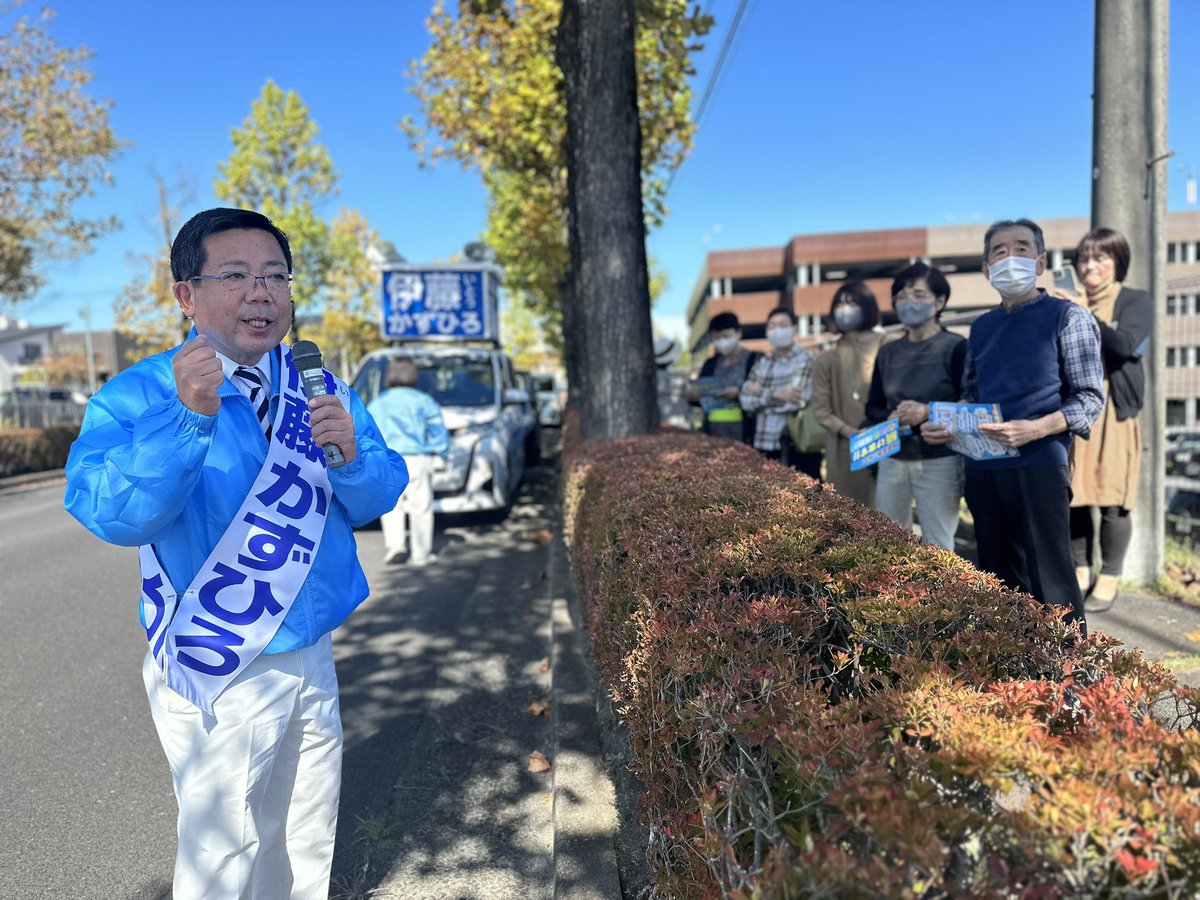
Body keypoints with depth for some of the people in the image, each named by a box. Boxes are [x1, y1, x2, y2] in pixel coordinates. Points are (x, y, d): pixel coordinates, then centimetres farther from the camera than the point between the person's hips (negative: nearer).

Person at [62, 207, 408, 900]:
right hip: (219, 680, -5)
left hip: (313, 658, 5)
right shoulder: (137, 396, -13)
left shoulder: (321, 392, 2)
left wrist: (350, 453, -23)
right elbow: (113, 516, -27)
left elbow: (373, 502, -3)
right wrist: (188, 419, -39)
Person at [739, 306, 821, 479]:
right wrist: (774, 394, -14)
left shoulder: (805, 360, -2)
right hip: (765, 446, 5)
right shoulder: (762, 363, 13)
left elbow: (796, 400, -15)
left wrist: (761, 394, -4)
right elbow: (745, 399, 1)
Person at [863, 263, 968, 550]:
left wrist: (928, 412, -21)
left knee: (938, 547, 0)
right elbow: (873, 407, 15)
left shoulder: (955, 348, -3)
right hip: (892, 460, 5)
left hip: (939, 461, -5)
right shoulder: (888, 352, 12)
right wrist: (890, 418, -7)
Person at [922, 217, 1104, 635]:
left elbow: (1091, 398, -4)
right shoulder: (981, 328, 16)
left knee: (1052, 585, -5)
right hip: (981, 470, 5)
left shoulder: (1067, 317, 1)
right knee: (1000, 584, 11)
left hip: (1038, 466, -5)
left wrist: (1034, 429, -20)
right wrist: (945, 427, 1)